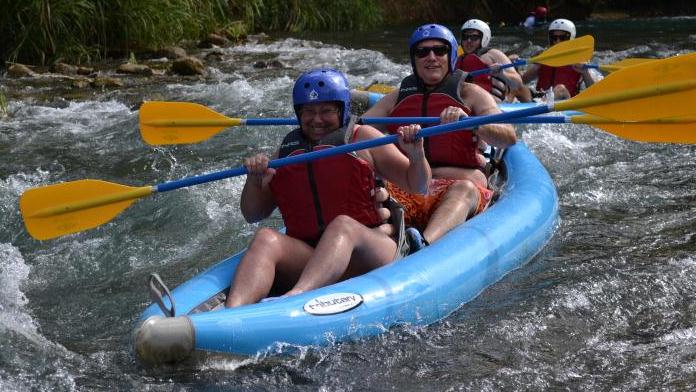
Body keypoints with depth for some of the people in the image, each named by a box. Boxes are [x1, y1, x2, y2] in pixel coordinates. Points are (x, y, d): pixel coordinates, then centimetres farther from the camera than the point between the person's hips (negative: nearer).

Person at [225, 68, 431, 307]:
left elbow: (418, 187, 13)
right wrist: (254, 181, 4)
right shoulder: (288, 148, 23)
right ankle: (232, 312, -54)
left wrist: (416, 155, -8)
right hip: (305, 257, 3)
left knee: (343, 225, -35)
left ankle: (295, 297, -60)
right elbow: (253, 215, 24)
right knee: (266, 239, -26)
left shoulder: (363, 138, 15)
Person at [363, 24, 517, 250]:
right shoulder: (397, 98, 23)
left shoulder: (470, 94, 12)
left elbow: (509, 138, -3)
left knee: (464, 189, -36)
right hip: (404, 188, 2)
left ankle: (423, 244, -64)